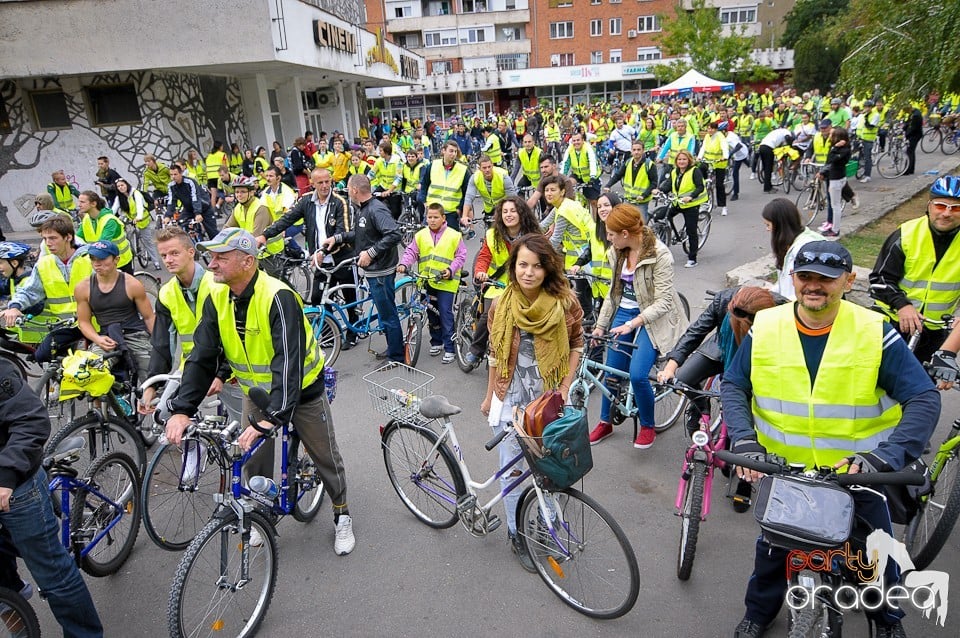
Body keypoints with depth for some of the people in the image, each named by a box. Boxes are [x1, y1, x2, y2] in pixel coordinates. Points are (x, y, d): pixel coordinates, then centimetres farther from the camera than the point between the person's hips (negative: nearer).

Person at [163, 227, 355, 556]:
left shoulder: (278, 297, -32)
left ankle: (342, 515, 32)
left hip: (301, 388, -5)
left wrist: (272, 417, -47)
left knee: (325, 456, 9)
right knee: (255, 459, 13)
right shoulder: (217, 299, -12)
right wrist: (181, 409, -25)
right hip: (255, 390, 5)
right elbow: (202, 357, -14)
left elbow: (289, 362, -39)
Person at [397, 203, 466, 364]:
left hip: (446, 282, -4)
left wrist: (450, 270, -15)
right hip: (426, 282, 4)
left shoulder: (454, 235, -3)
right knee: (432, 314, 15)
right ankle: (436, 342, 32)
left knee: (445, 314, -5)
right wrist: (404, 264, -14)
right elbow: (411, 252, 5)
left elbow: (461, 256, -1)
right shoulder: (420, 235, 5)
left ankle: (449, 348, 3)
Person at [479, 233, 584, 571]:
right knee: (512, 467, 9)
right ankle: (516, 533, 29)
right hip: (511, 398, 0)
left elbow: (575, 345, 1)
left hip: (549, 395, 0)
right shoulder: (502, 305, -9)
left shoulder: (564, 302, -11)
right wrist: (490, 395, 10)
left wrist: (564, 388, -7)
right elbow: (495, 354, 3)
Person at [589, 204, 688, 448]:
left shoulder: (659, 254, -21)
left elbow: (663, 302, -21)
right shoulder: (617, 252, -2)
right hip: (623, 313, 6)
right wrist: (600, 325, 10)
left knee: (637, 374, -17)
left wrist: (632, 324, -28)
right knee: (612, 372, 8)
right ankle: (605, 423, 30)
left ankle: (647, 426, 10)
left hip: (651, 318, -6)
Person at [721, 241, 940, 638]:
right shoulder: (765, 329, -12)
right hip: (781, 471, 1)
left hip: (857, 474, 0)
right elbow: (733, 386, -4)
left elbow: (924, 400, -15)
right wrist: (744, 442, -19)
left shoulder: (875, 333, -16)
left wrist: (885, 457, -29)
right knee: (773, 547, 19)